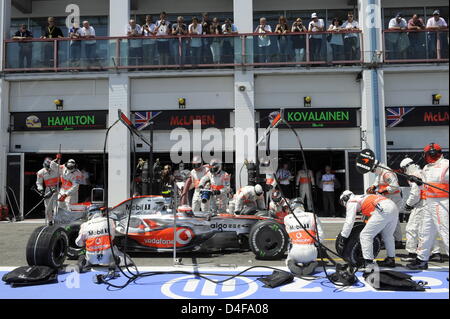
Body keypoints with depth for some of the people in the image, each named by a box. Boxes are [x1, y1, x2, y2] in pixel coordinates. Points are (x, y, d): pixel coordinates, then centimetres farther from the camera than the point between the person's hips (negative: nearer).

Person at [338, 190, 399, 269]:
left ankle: (368, 264, -4)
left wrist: (343, 237, 4)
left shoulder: (351, 201, 11)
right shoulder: (362, 197, 36)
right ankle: (391, 260, 37)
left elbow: (349, 222, 0)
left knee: (365, 235, -3)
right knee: (388, 235, 26)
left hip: (383, 210, -9)